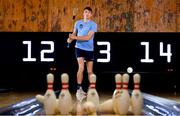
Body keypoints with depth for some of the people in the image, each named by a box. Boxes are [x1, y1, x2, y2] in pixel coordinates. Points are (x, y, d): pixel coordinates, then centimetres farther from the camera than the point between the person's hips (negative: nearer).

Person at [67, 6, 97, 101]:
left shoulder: (93, 25, -6)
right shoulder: (78, 23, 4)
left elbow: (88, 37, -17)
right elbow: (74, 33, 16)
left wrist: (75, 37, -22)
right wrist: (71, 38, -7)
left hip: (89, 49, 0)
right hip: (79, 47, 0)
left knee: (90, 71, 6)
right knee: (81, 68, -15)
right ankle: (79, 89, -8)